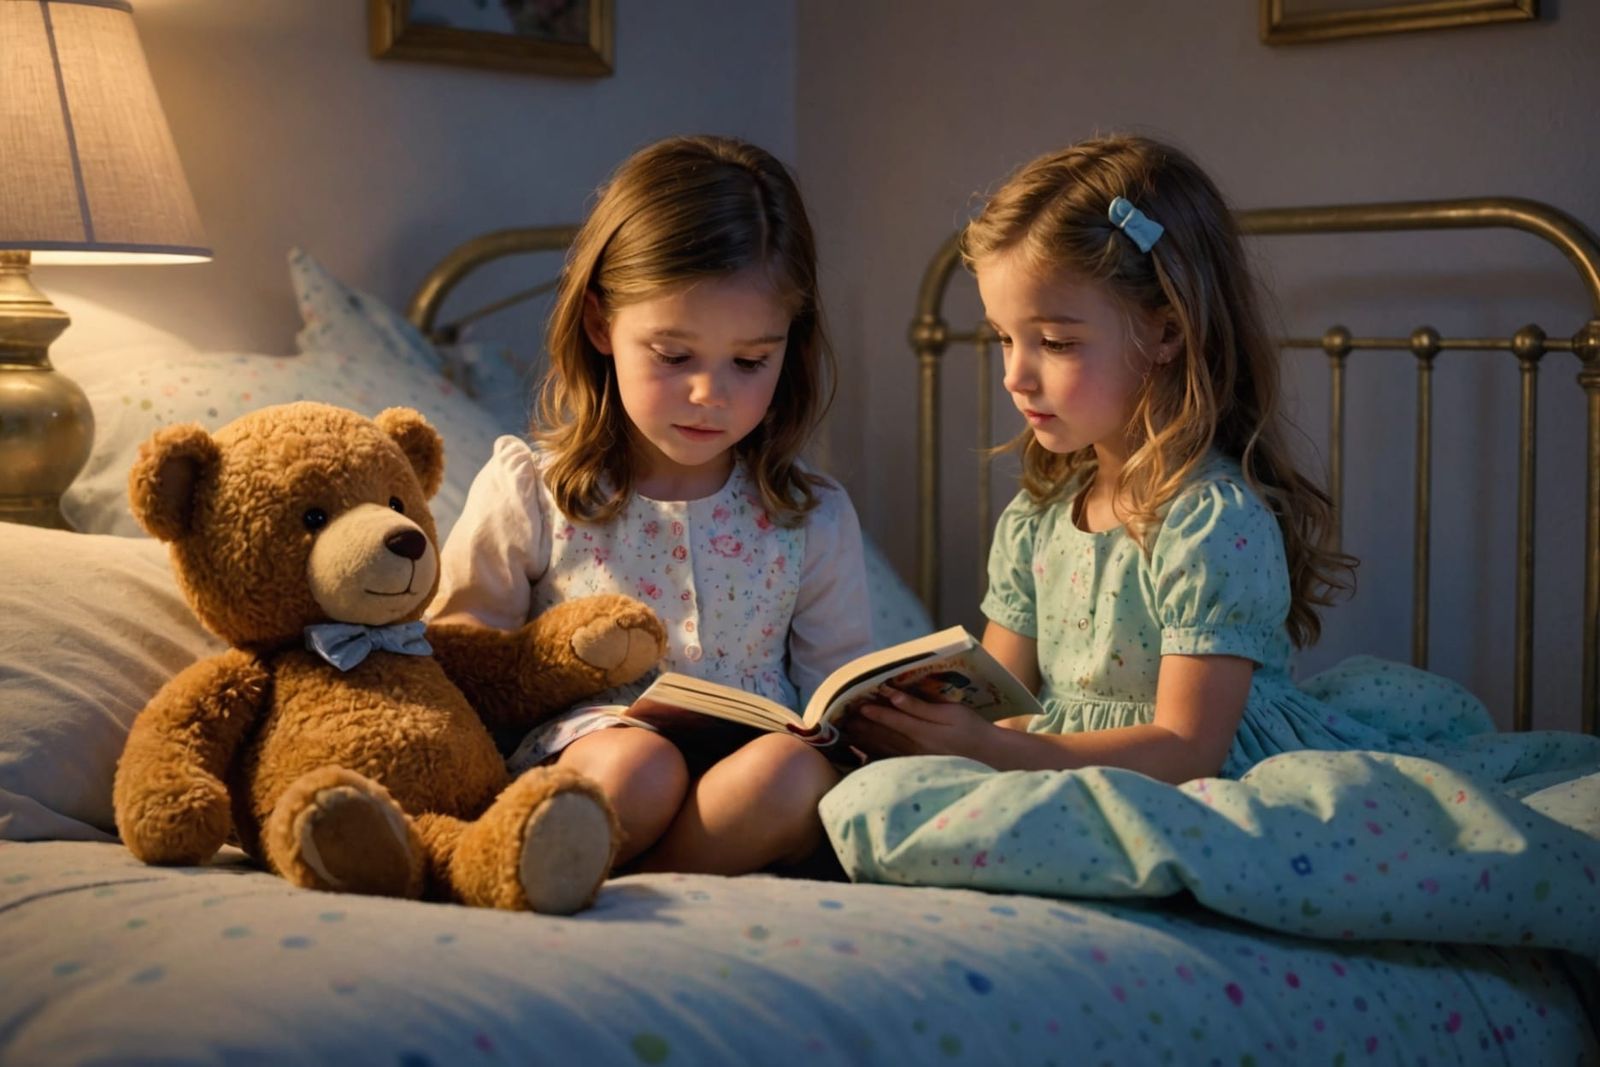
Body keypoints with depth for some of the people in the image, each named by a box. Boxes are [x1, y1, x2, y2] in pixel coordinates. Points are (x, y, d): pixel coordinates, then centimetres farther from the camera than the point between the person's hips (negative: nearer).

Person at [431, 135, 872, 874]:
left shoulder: (813, 518, 9)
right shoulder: (528, 493, 4)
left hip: (754, 780, 2)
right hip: (571, 758, -2)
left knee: (789, 769, -32)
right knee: (634, 766, -35)